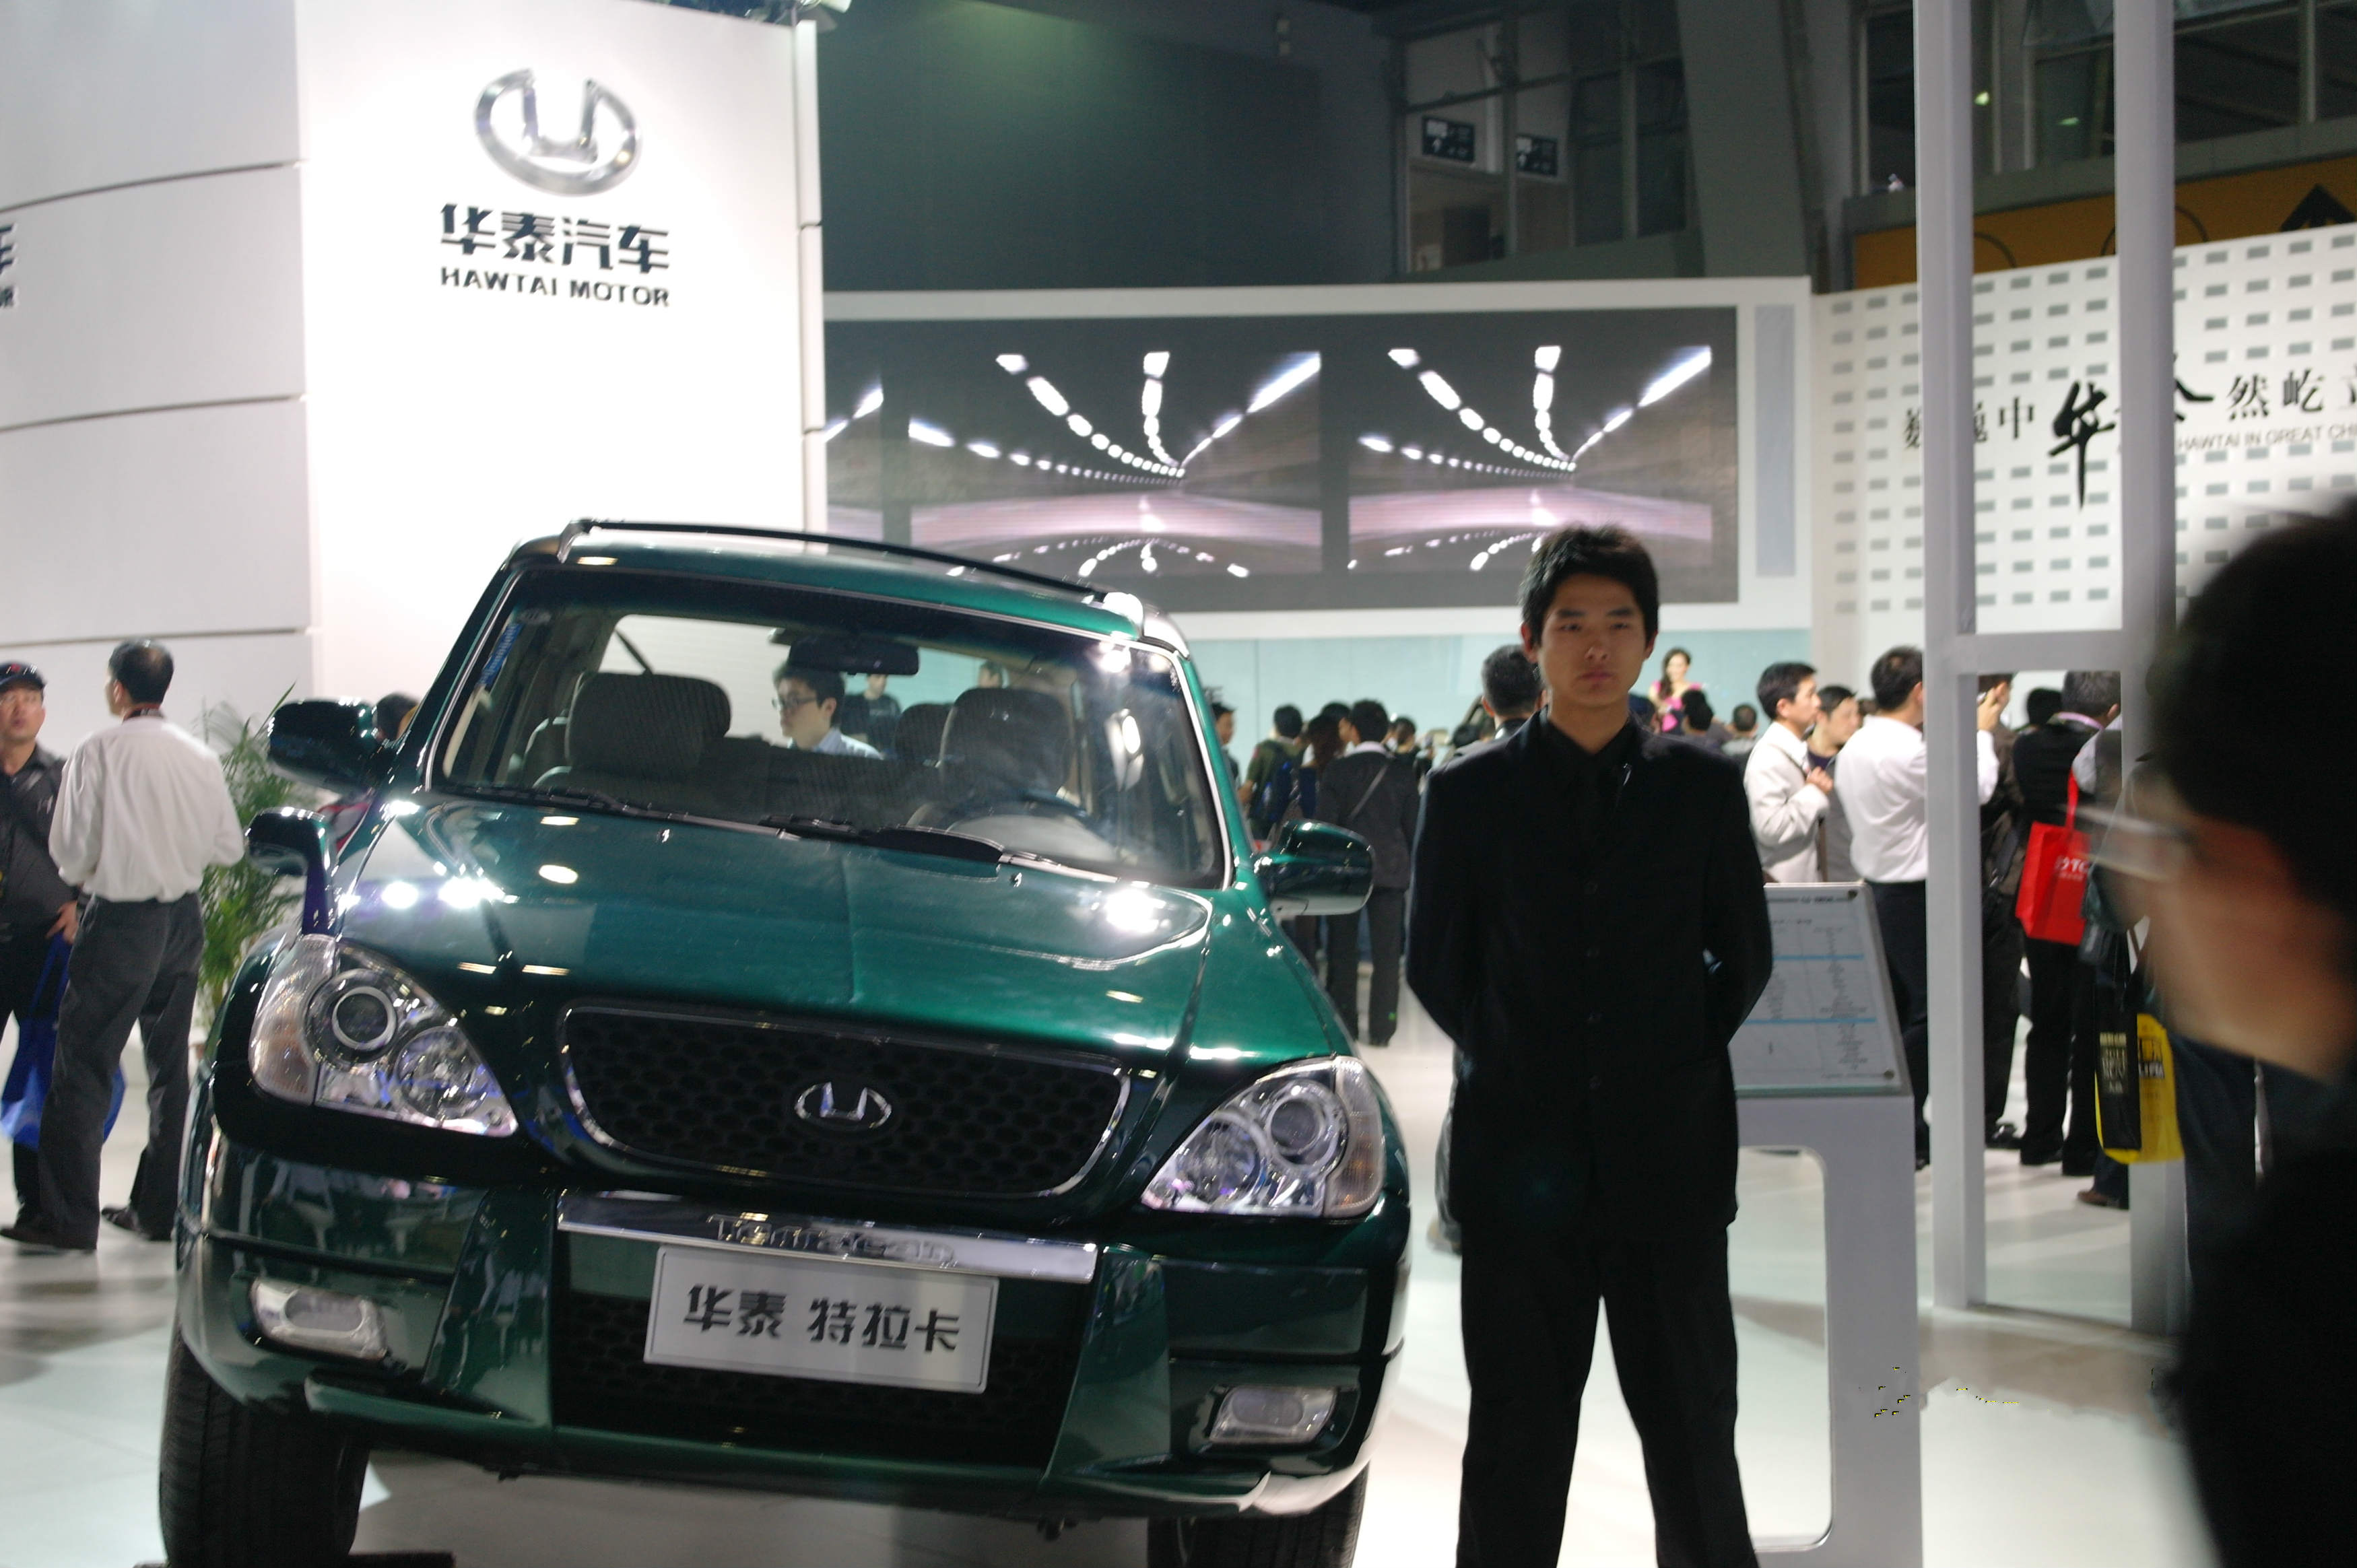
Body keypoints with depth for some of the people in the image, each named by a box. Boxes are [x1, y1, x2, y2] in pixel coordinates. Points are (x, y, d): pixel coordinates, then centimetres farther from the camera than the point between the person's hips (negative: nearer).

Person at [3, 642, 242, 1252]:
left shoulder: (99, 753, -11)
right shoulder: (200, 758, 3)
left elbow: (69, 847, -9)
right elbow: (229, 846, 7)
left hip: (122, 921, -5)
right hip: (183, 921, 5)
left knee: (84, 1065, -2)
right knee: (170, 1066, 13)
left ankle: (68, 1217, -4)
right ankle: (160, 1207, 17)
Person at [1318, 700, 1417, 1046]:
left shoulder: (1336, 770, -7)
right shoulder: (1404, 771, 0)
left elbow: (1324, 822, -7)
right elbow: (1412, 825, 3)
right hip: (1391, 869, 1)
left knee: (1343, 950, 8)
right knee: (1386, 952, 4)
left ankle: (1343, 1026, 10)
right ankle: (1381, 1027, 3)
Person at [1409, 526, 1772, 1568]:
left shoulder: (1702, 788, 6)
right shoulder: (1468, 793, 3)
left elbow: (1745, 957, 13)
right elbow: (1431, 964, 10)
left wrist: (1678, 1067, 5)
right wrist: (1509, 1071, 3)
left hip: (1666, 1158, 1)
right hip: (1521, 1159, 0)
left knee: (1691, 1422, 7)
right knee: (1515, 1433, 7)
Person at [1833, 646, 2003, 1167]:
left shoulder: (1856, 747, 9)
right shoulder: (1907, 751, -21)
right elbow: (1975, 789, -16)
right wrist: (1980, 733, -3)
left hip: (1876, 886, 10)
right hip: (1913, 895, -10)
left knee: (1897, 1009, 15)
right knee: (1929, 1012, -3)